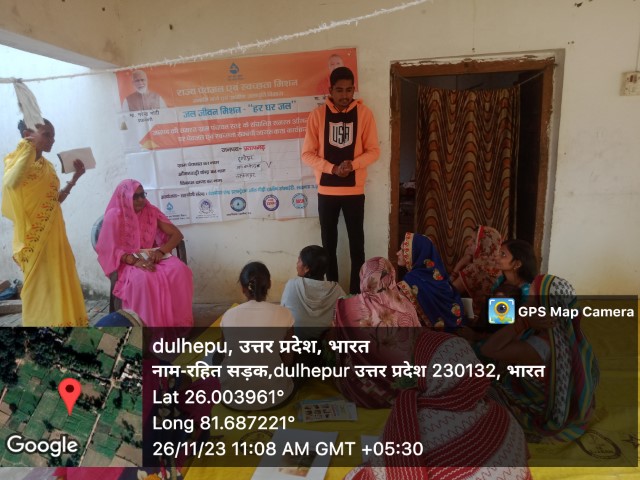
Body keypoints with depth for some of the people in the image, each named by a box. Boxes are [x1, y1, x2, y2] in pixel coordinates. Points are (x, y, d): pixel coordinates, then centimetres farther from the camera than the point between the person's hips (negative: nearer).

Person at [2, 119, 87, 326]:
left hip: (54, 236, 7)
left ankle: (61, 321, 21)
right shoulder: (17, 160, -7)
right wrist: (28, 149, -21)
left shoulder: (47, 165, 13)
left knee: (61, 284, 10)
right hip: (34, 239, -7)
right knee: (39, 288, 0)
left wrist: (75, 177, 12)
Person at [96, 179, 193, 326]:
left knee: (180, 270, -29)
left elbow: (176, 234, 2)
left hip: (152, 257, 3)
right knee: (143, 278, -39)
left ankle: (179, 323, -24)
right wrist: (134, 261, -27)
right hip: (127, 262, -3)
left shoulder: (151, 211, 4)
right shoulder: (114, 215, -6)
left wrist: (161, 251, -17)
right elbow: (109, 248, -12)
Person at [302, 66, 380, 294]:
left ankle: (357, 293, 21)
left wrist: (353, 164, -19)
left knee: (357, 244, 7)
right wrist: (332, 168, -16)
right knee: (329, 244, 10)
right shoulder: (318, 115, -1)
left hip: (354, 190, 0)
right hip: (326, 190, 1)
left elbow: (374, 150, -1)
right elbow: (307, 153, -2)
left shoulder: (364, 113, -1)